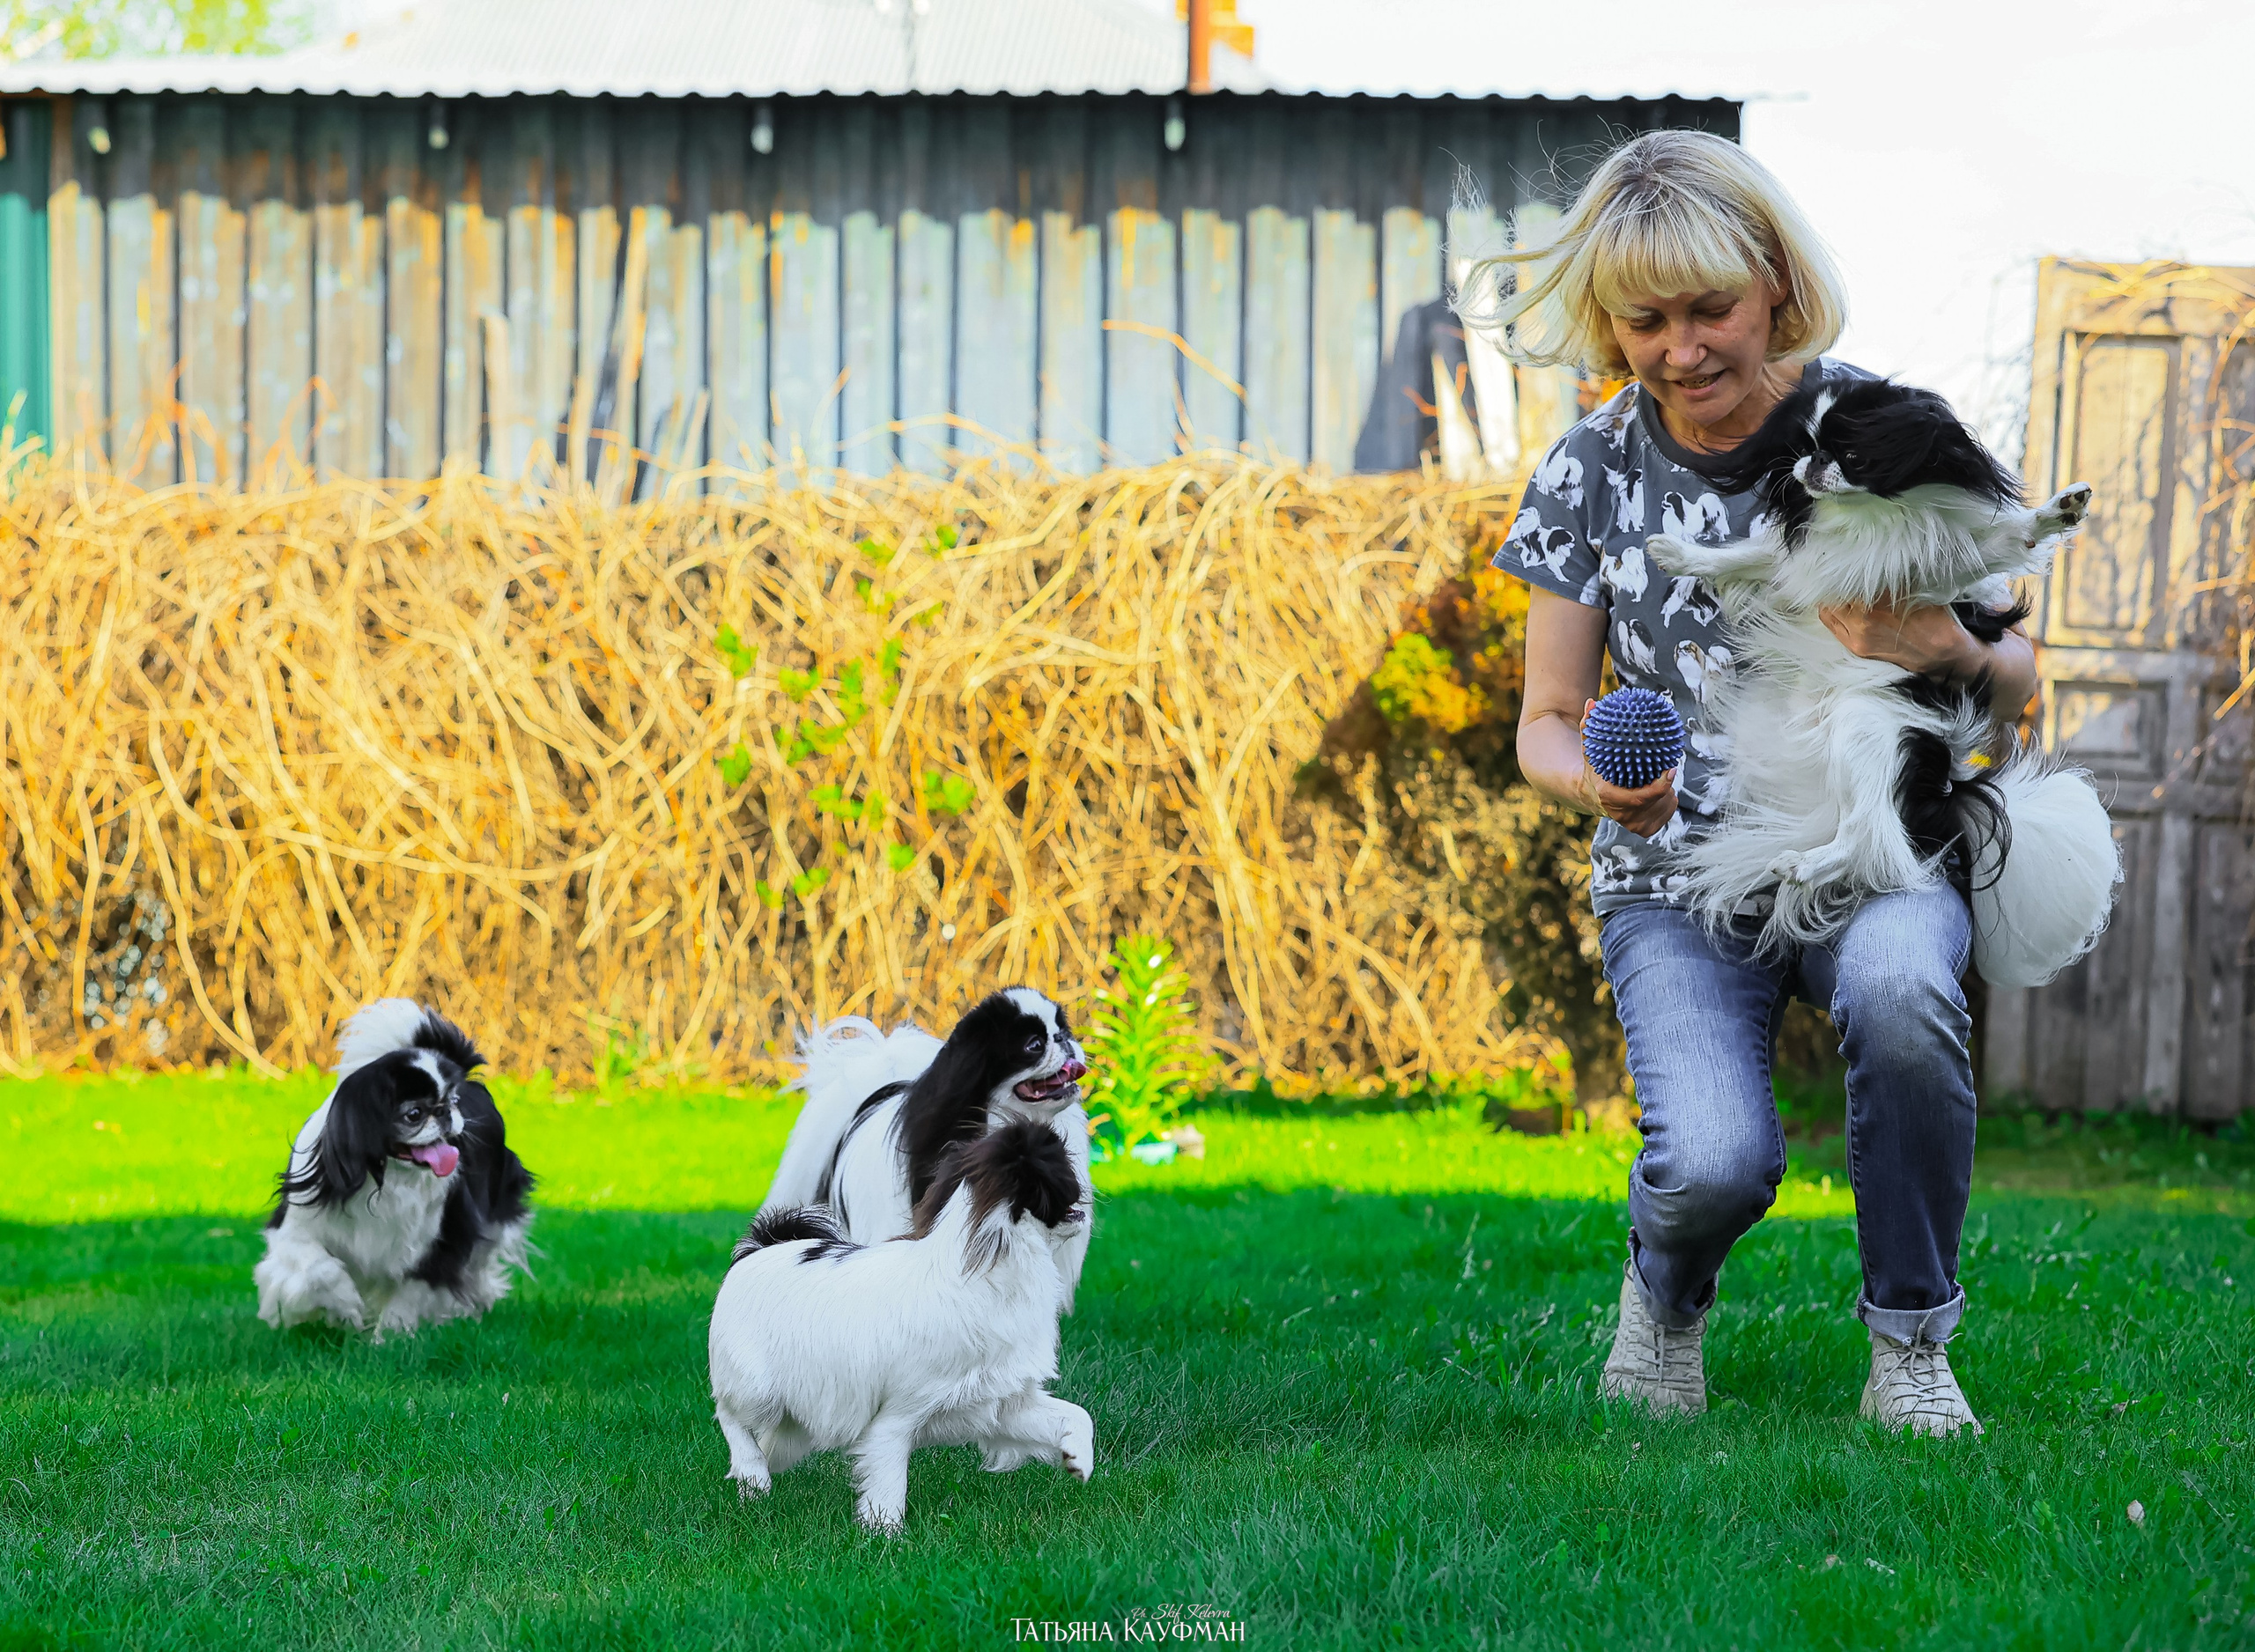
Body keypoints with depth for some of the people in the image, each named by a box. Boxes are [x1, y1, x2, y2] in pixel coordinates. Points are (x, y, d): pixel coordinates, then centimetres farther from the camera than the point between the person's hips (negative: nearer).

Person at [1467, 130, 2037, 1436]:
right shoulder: (1592, 475, -2)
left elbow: (2018, 686, 1)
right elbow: (1548, 722, 5)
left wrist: (1952, 651, -24)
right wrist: (1599, 779, -20)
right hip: (1682, 879, 0)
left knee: (1899, 988, -37)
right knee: (1717, 1161, -27)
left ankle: (1912, 1341, -14)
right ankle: (1669, 1289, 12)